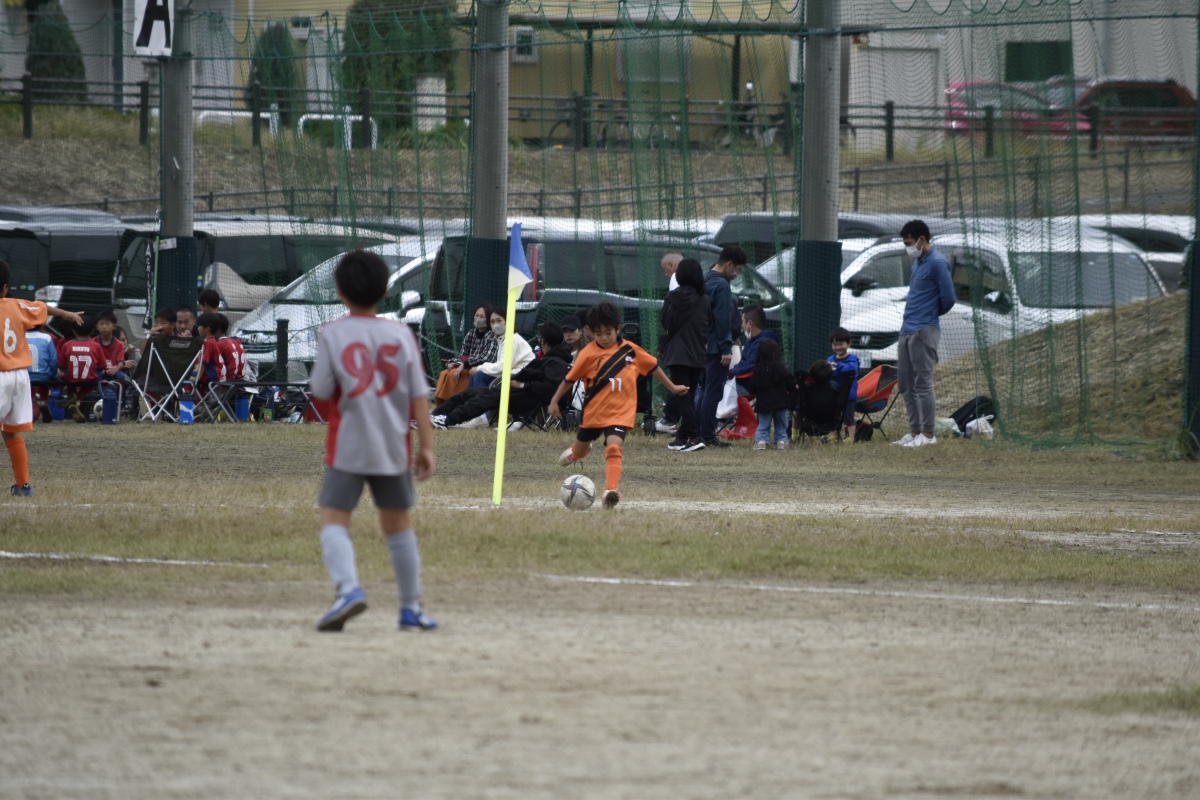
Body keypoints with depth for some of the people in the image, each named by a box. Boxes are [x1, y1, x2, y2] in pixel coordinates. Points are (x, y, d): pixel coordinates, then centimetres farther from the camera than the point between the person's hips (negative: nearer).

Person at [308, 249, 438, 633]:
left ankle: (348, 588, -28)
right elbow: (419, 395, 0)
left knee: (334, 519, -2)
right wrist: (426, 446, 3)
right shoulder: (401, 334, 2)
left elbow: (321, 391, -6)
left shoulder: (332, 335, -6)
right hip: (393, 447, 3)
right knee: (398, 524, 16)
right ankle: (411, 608, 20)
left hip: (348, 444, -3)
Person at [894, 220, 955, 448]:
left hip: (924, 332, -9)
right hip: (907, 330, 9)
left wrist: (931, 314, 4)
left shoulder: (937, 263, -10)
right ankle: (915, 431, 15)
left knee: (922, 383, -7)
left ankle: (928, 435, -5)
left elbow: (948, 298, -12)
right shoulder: (917, 263, 17)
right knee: (905, 384, 10)